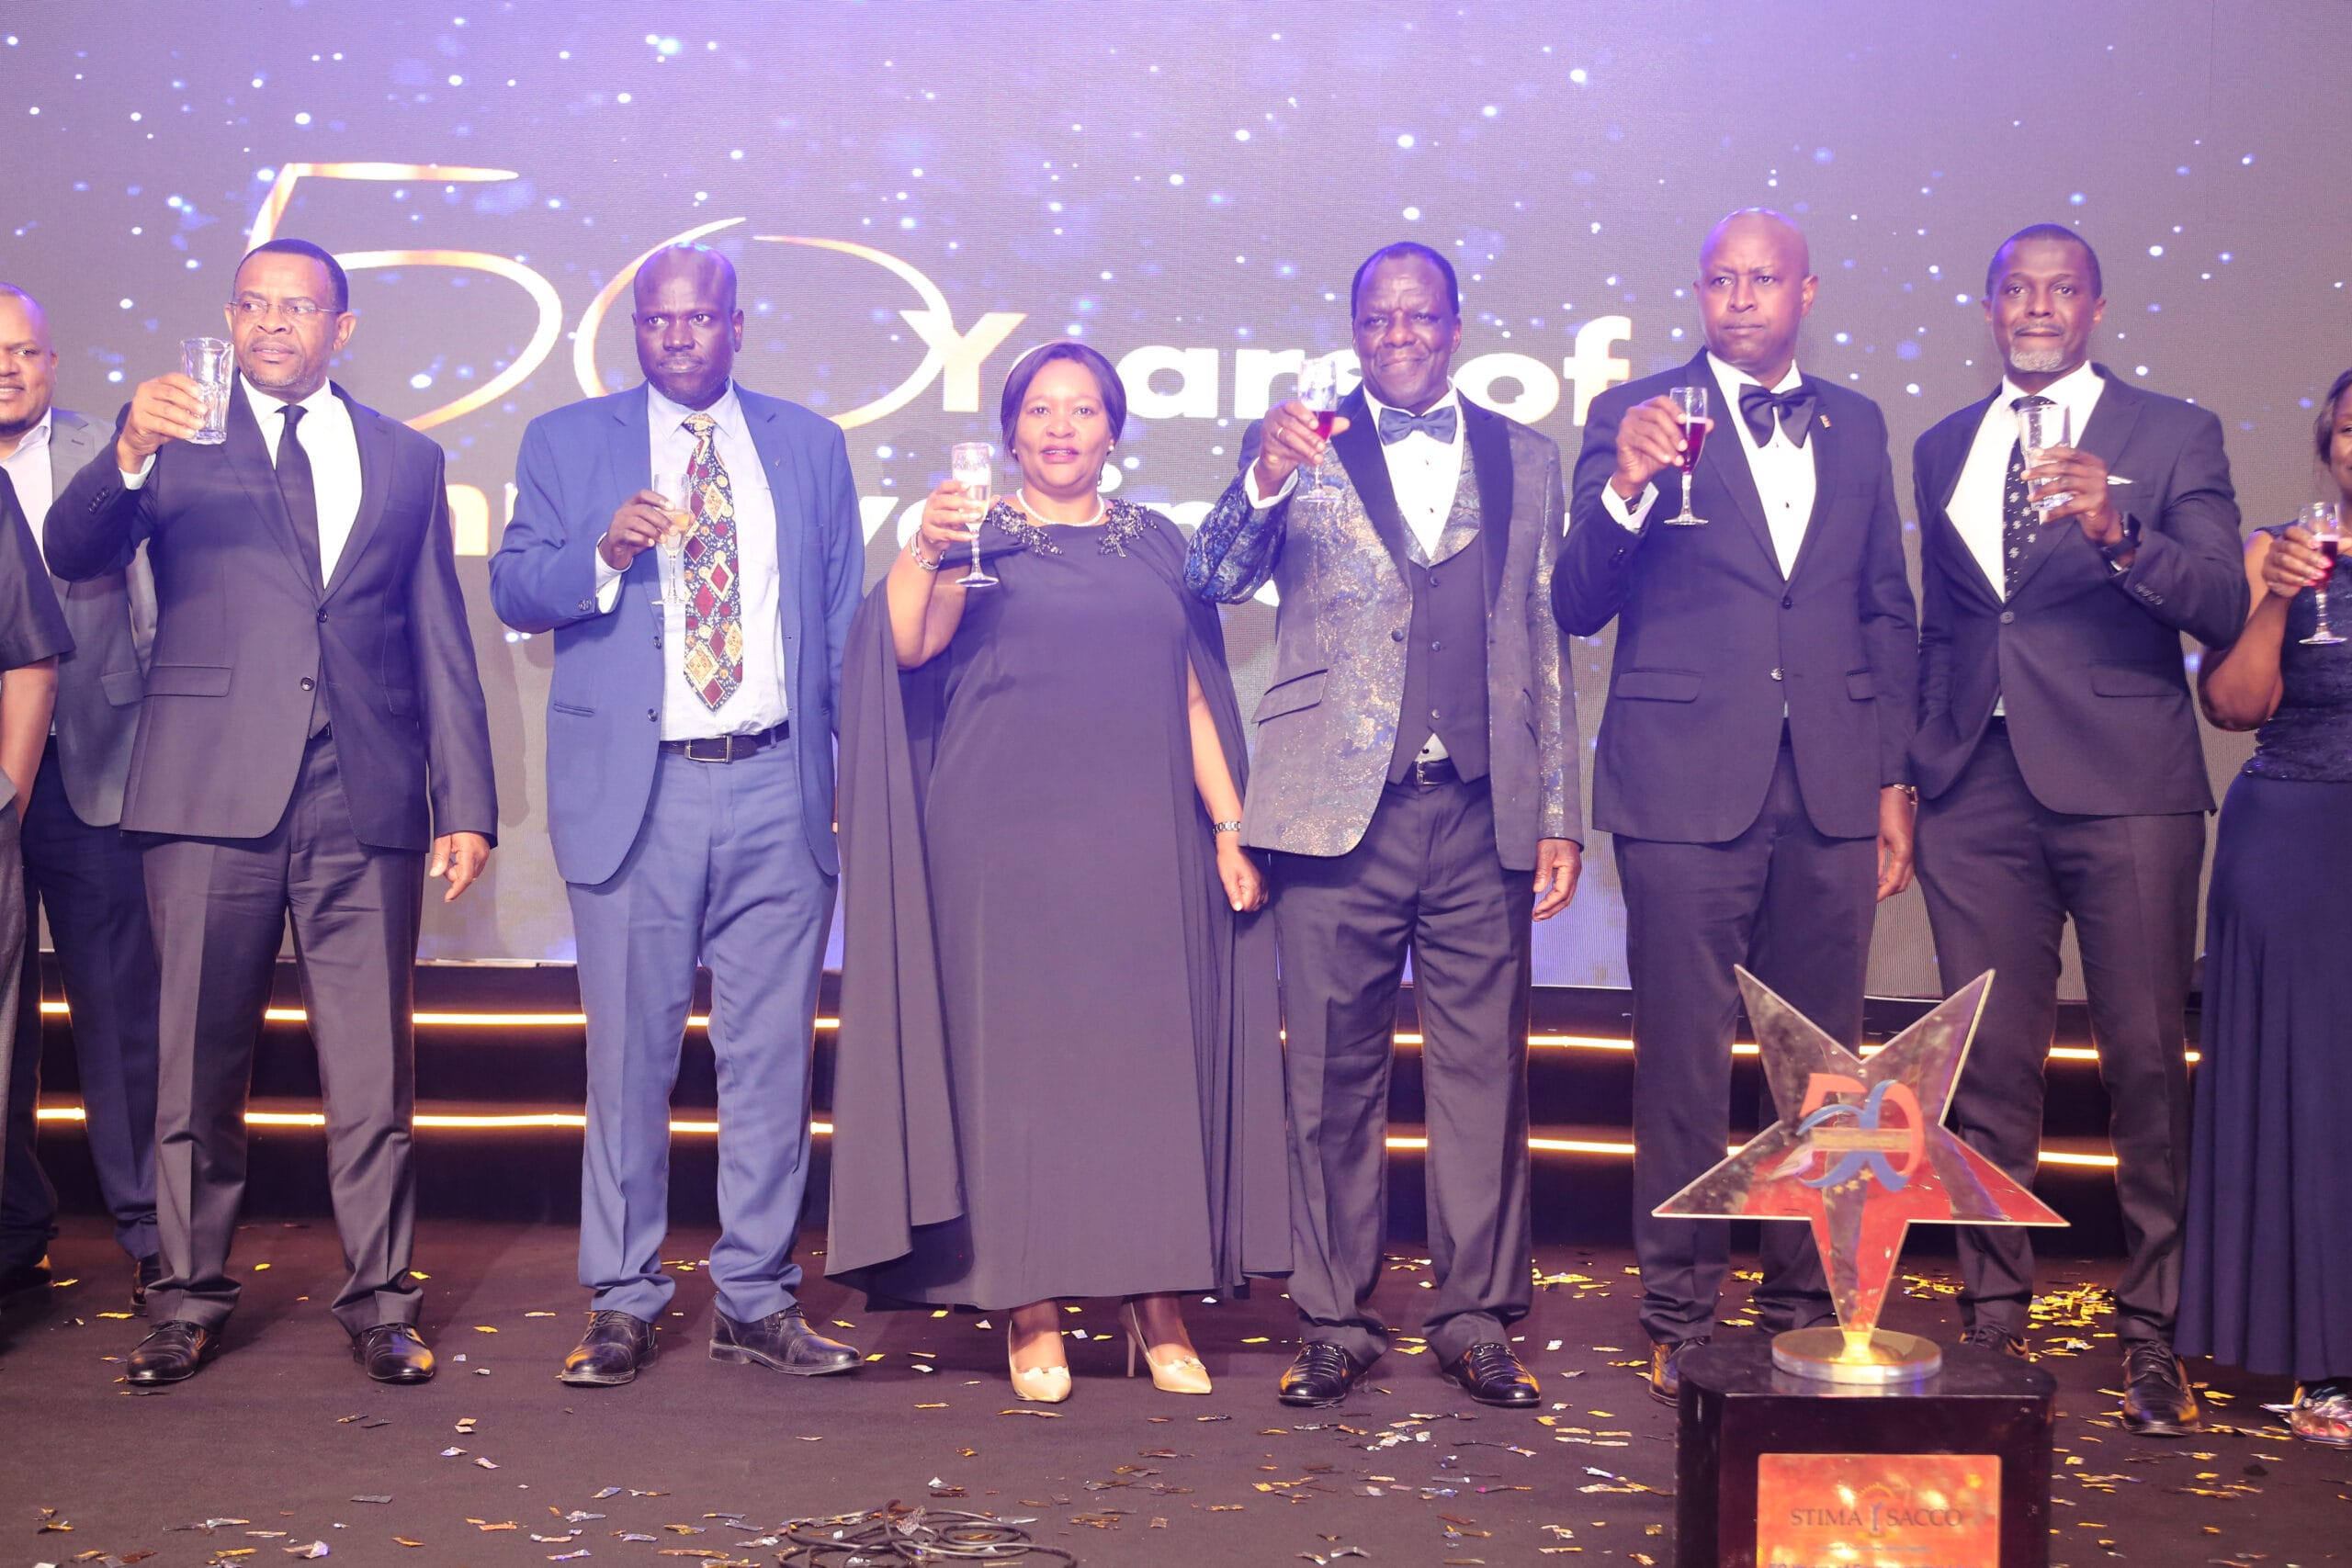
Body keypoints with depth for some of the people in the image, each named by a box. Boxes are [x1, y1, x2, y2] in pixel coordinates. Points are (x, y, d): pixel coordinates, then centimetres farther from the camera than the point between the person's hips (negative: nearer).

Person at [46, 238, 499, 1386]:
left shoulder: (405, 460, 15)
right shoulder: (177, 435, 11)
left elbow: (440, 644, 14)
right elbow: (74, 556, -4)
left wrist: (466, 806, 6)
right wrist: (128, 454, -24)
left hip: (366, 804, 1)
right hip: (212, 794, -1)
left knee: (373, 1068, 3)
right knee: (199, 1059, 5)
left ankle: (378, 1301, 14)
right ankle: (188, 1296, 18)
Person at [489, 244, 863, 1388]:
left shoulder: (810, 447, 14)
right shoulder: (567, 442, 10)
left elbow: (846, 619, 14)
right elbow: (513, 589, 2)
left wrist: (859, 773, 6)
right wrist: (606, 553, -17)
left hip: (777, 790, 2)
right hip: (634, 792, -1)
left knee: (771, 1055, 5)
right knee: (629, 1056, 3)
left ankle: (758, 1300, 16)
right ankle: (622, 1303, 15)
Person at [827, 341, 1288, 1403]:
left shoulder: (1157, 546, 15)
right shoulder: (980, 537, 6)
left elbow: (1192, 697, 14)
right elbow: (910, 647, -10)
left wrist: (1230, 828, 7)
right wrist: (923, 551, -28)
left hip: (1141, 853, 3)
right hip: (1008, 849, -2)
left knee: (1152, 1058, 1)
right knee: (1018, 1058, -1)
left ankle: (1156, 1298, 9)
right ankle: (1028, 1307, 6)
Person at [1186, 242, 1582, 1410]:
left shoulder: (1524, 460, 14)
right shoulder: (1301, 449, 9)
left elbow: (1543, 648, 14)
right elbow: (1214, 581, -3)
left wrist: (1559, 817, 9)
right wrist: (1263, 484, -23)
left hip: (1483, 811, 2)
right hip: (1339, 810, -1)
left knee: (1483, 1073, 4)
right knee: (1333, 1080, 4)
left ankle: (1477, 1317, 16)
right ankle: (1335, 1322, 14)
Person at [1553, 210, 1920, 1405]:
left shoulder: (1856, 426, 14)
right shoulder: (1636, 415, 2)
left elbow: (1887, 613, 16)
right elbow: (1577, 610, -4)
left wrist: (1895, 780, 10)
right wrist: (1623, 490, -21)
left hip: (1831, 791, 4)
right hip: (1688, 788, -3)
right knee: (1685, 1065, 1)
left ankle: (1804, 1307, 22)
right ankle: (1680, 1323, 12)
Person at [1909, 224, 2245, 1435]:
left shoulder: (2173, 436, 3)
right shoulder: (1942, 450, 16)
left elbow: (2224, 609, -7)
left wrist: (2117, 533, -24)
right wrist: (1914, 769, 15)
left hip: (2122, 788, -3)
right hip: (1978, 794, 3)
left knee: (2146, 1061, -1)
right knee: (1989, 1064, 5)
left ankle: (2154, 1334, 10)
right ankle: (1994, 1322, 15)